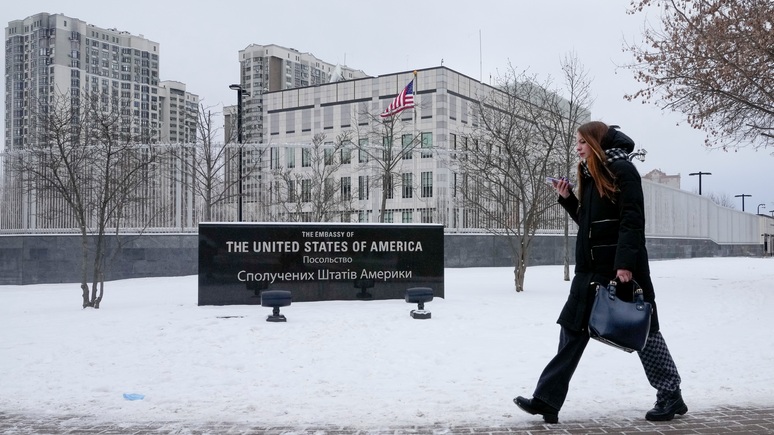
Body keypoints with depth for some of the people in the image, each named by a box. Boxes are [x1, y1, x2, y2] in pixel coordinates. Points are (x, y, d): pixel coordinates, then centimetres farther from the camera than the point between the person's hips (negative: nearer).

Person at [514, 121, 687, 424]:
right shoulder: (591, 175, 17)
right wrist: (567, 198, 8)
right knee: (572, 329, 3)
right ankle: (548, 400, 3)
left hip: (622, 268, -8)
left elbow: (633, 219, -18)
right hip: (592, 269, 9)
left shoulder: (622, 170, -9)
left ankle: (671, 396, 21)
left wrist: (626, 263, -26)